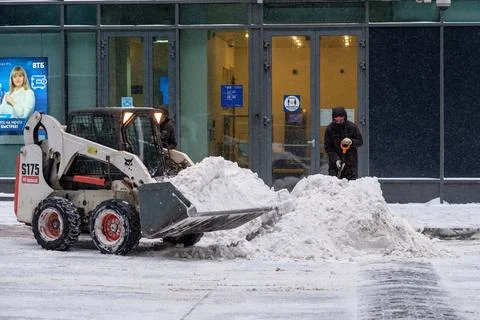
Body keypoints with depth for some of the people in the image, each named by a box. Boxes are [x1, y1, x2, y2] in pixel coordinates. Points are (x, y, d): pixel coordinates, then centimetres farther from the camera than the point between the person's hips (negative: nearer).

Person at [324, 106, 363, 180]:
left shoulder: (352, 127, -4)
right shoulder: (330, 129, -3)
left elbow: (360, 141, 2)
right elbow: (328, 148, -2)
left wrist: (351, 141, -20)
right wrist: (336, 159, -16)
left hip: (350, 161, 0)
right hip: (335, 162, 0)